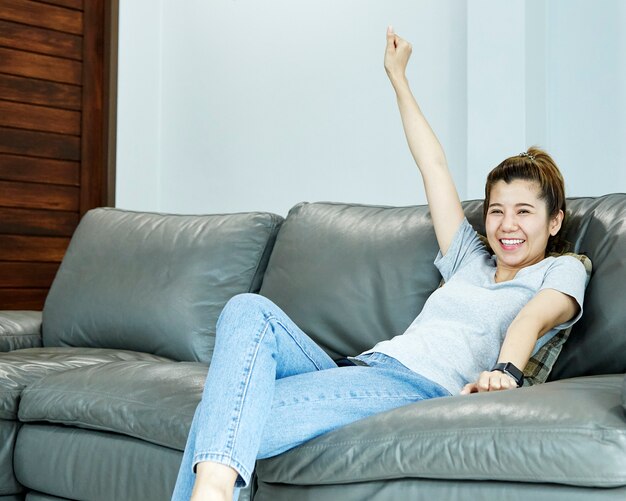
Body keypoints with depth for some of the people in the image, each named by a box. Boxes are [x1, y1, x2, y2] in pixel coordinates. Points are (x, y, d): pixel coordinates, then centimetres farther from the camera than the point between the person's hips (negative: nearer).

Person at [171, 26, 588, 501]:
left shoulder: (563, 271, 17)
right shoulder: (471, 261, 33)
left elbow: (534, 318, -7)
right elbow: (433, 165, 37)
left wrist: (505, 370, -30)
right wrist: (398, 76, 43)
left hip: (418, 387, -6)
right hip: (363, 370, 7)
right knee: (250, 309, -24)